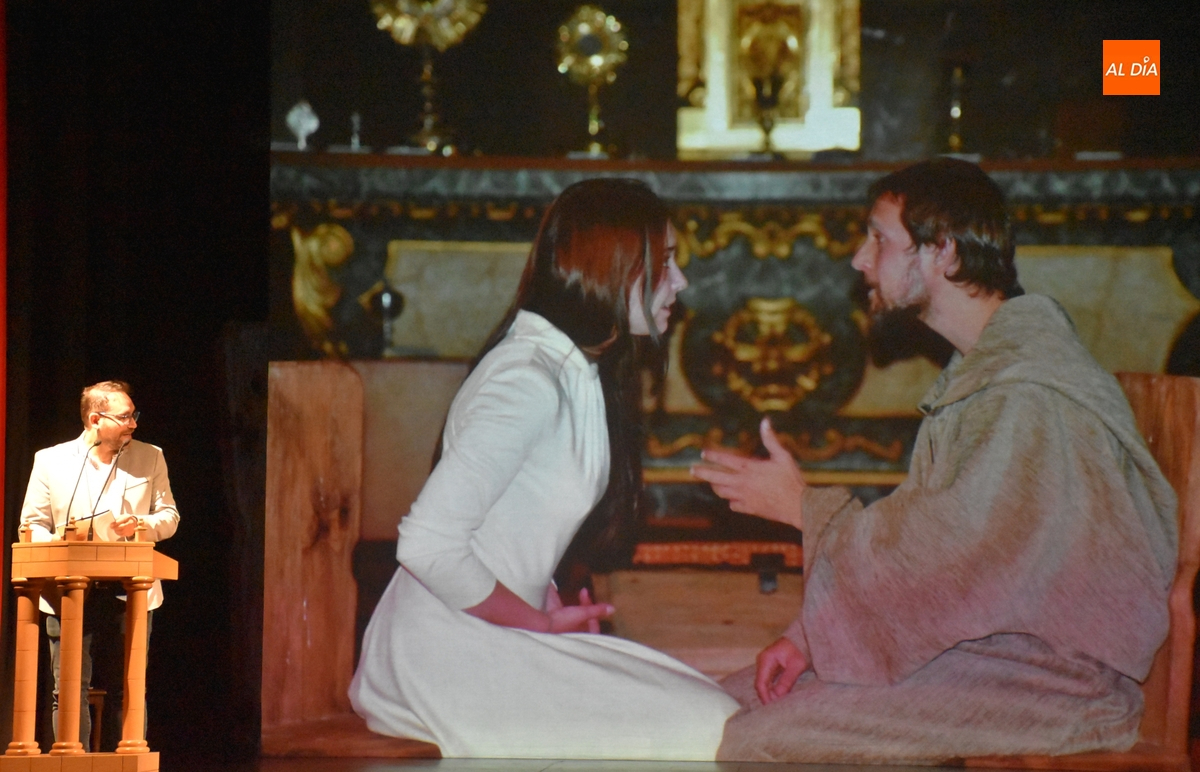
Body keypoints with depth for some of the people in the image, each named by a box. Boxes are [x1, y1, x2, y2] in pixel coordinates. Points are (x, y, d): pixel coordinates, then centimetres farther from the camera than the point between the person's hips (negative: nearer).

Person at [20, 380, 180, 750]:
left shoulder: (150, 458, 10)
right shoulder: (50, 461, 6)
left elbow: (169, 517, 12)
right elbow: (32, 524, 7)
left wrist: (140, 524, -10)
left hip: (130, 594, 1)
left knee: (127, 690, 1)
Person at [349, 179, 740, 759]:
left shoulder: (582, 373, 12)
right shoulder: (528, 380, -19)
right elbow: (428, 544, -26)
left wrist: (557, 614, 3)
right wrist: (547, 624, -14)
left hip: (502, 635, 10)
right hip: (446, 654, -10)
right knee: (708, 729, -17)